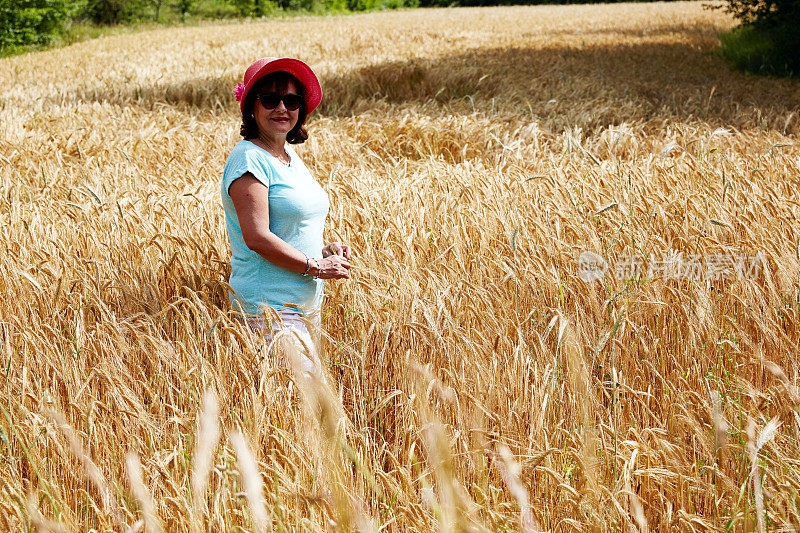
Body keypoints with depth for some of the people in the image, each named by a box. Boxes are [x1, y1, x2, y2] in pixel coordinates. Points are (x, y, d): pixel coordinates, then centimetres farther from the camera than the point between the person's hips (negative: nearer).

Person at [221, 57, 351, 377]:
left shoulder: (290, 155, 15)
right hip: (269, 307, -9)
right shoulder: (249, 158, -12)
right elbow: (257, 237, -20)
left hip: (307, 302, 9)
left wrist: (327, 251, 8)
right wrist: (317, 266, -14)